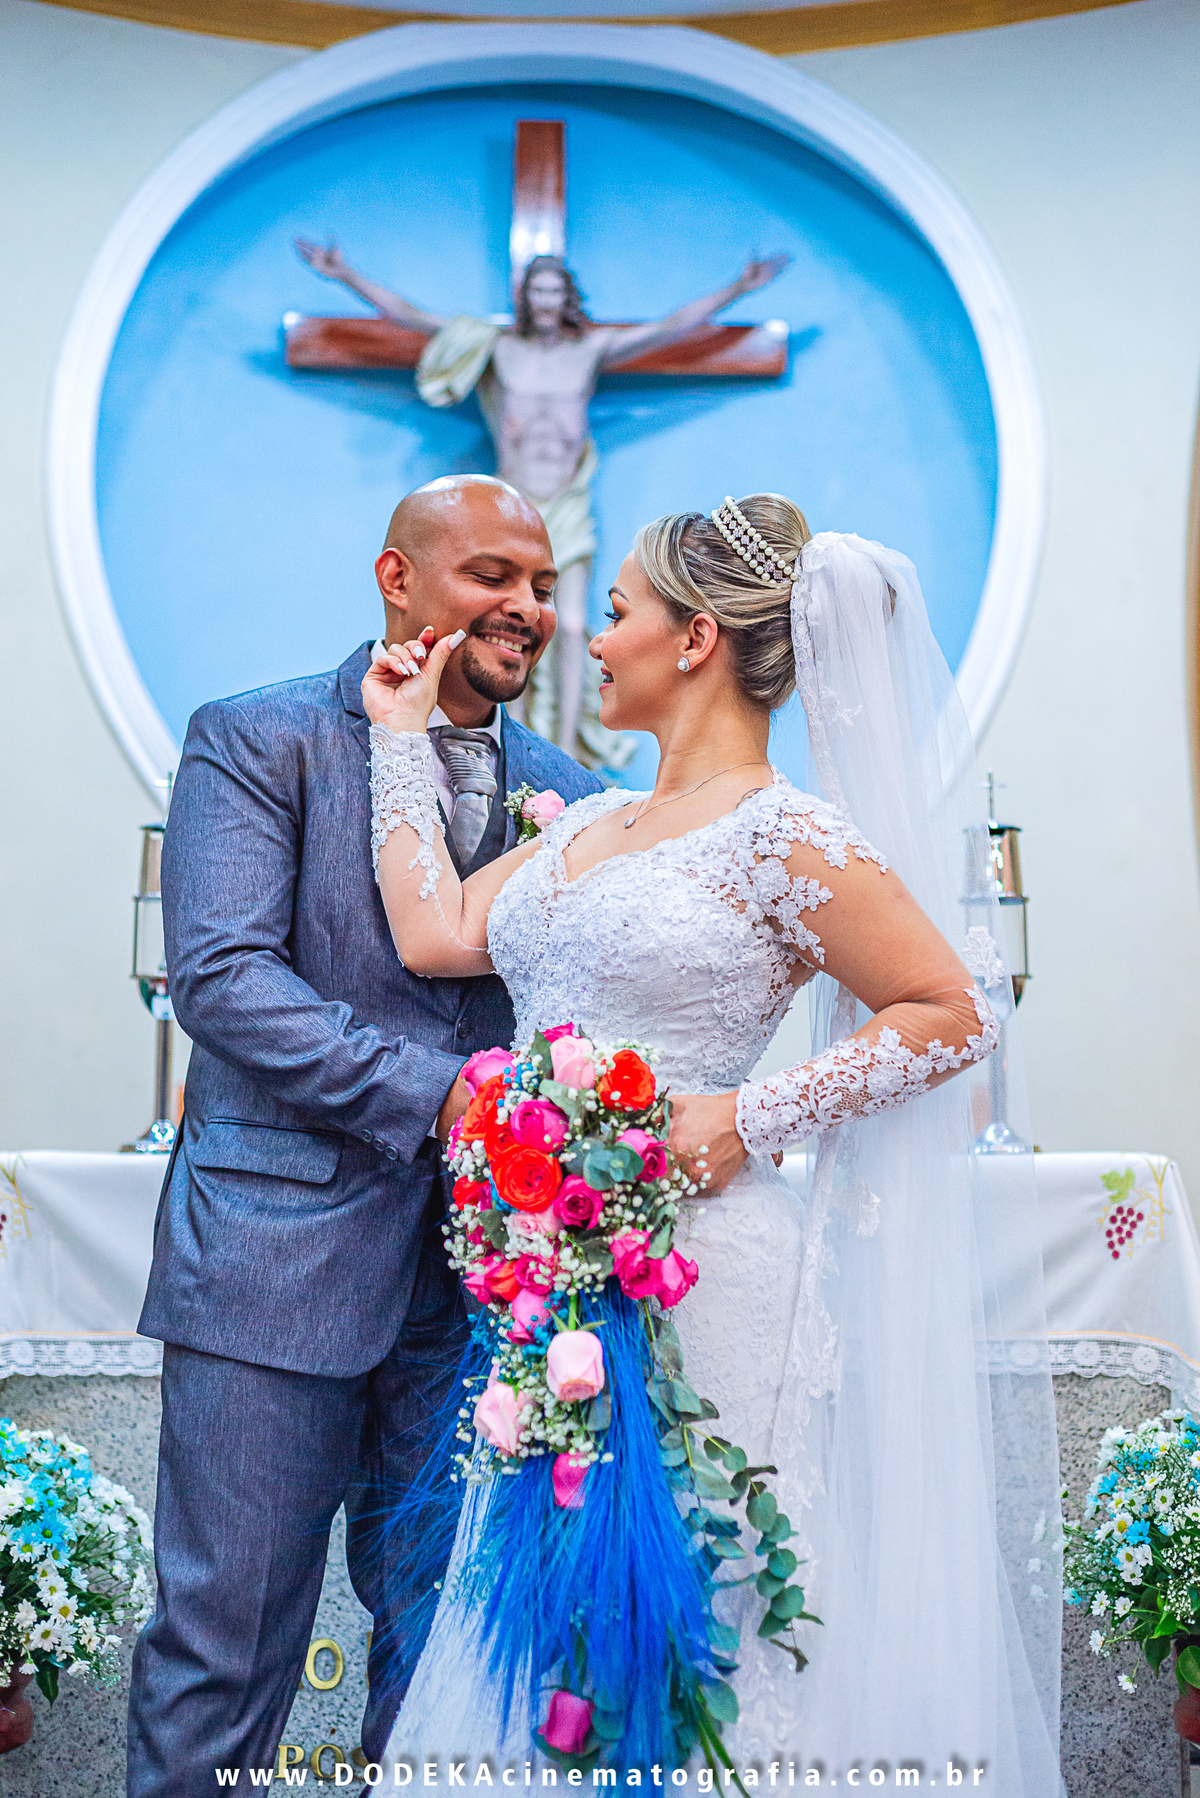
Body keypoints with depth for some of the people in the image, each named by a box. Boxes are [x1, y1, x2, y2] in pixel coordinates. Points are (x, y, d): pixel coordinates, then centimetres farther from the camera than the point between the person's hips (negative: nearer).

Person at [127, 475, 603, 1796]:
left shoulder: (569, 796, 13)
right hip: (278, 1254, -4)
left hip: (484, 1270, 5)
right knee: (225, 1639, 2)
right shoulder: (257, 741, -1)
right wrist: (437, 1094, -20)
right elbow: (220, 974, -13)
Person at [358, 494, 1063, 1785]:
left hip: (693, 1284, -7)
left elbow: (955, 1011, -9)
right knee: (550, 1633, 12)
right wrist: (402, 737, 15)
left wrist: (747, 1118, -15)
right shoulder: (592, 823, 13)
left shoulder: (783, 838, -10)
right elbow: (435, 932, 8)